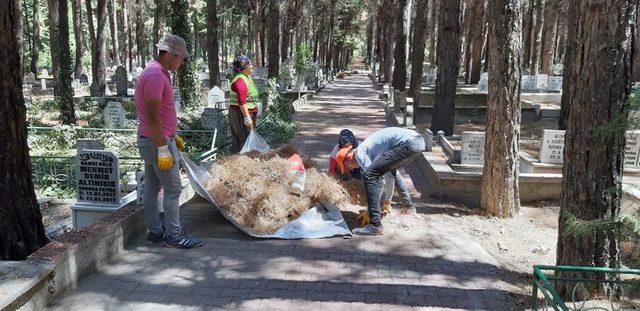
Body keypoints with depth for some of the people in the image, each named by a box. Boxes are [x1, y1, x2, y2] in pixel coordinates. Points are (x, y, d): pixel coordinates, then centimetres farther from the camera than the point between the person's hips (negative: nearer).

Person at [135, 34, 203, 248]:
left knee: (152, 188, 13)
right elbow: (153, 117, -23)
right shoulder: (155, 76, -19)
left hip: (150, 141, 10)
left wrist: (173, 135, 24)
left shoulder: (158, 73, 14)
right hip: (158, 142, -10)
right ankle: (174, 236, 3)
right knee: (173, 189, -4)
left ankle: (155, 232, 21)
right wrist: (163, 149, -22)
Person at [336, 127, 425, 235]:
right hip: (418, 140, 10)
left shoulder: (359, 153, 3)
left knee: (369, 175, -8)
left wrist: (368, 210, 7)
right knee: (390, 169, 35)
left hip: (408, 143, -10)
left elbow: (372, 177, -1)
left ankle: (375, 225, -11)